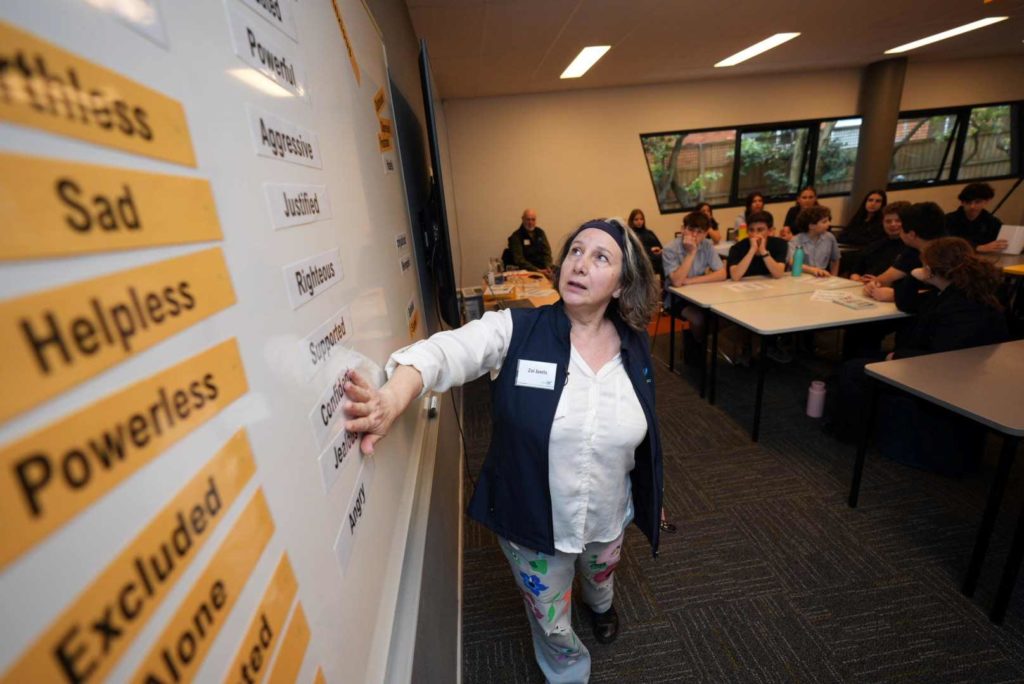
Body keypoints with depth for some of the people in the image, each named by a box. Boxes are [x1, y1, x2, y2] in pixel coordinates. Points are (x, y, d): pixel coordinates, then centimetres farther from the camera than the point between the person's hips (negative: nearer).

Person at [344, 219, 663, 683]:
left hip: (607, 519, 4)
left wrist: (651, 499, 12)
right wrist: (394, 397, -59)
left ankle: (600, 605, 75)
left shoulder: (634, 347, -10)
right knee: (552, 625, 22)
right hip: (531, 522, -3)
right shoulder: (515, 331, -22)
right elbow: (445, 351, -39)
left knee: (600, 576, 36)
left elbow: (644, 438, 2)